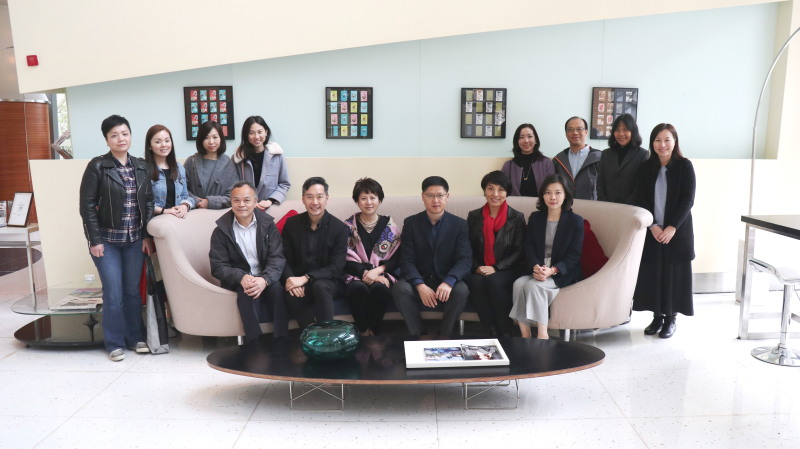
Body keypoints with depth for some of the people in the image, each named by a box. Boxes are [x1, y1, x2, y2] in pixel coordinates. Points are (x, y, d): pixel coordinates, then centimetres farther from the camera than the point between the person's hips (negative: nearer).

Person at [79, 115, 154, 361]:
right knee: (113, 293, 0)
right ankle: (115, 344, 14)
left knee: (133, 290, 10)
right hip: (107, 239, -3)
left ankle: (135, 337, 23)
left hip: (134, 240, 3)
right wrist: (94, 240, -11)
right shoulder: (97, 166, -5)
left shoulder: (141, 167, 7)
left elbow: (148, 202, 7)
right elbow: (87, 204, -7)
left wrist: (147, 235, 1)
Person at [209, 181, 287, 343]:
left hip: (264, 278, 1)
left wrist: (264, 279, -26)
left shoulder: (267, 224, 3)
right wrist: (242, 278, -24)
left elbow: (277, 258, -5)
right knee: (246, 293, -33)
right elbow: (218, 267, -4)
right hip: (237, 281, -1)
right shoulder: (221, 230, 1)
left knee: (278, 289, -30)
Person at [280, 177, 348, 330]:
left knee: (320, 286, -36)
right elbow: (285, 259, 4)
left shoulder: (339, 228, -5)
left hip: (328, 281, -1)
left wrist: (305, 278, -24)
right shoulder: (292, 223, 4)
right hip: (298, 282, 2)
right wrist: (291, 280, -19)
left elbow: (336, 268, -11)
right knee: (291, 296, -33)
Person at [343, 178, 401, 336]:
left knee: (378, 288, -35)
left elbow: (397, 258, 3)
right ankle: (363, 332, -16)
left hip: (382, 276, 1)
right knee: (359, 288, -35)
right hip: (356, 277, 0)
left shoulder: (389, 225, 8)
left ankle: (374, 333, -16)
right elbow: (347, 260, 0)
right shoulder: (348, 226, 6)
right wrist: (366, 274, -15)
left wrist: (377, 271, -14)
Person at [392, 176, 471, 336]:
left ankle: (444, 336, -12)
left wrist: (448, 282, -29)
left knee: (461, 291, -32)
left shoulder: (460, 224, 1)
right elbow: (407, 261, -6)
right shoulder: (411, 223, 2)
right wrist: (420, 286, -25)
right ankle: (418, 335, -12)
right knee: (399, 289, -30)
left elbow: (465, 259, -9)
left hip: (447, 280, 0)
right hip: (418, 279, 0)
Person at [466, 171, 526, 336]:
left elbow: (519, 251, -1)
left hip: (508, 270, -2)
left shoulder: (517, 218, 5)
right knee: (476, 282, -32)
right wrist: (476, 267, -10)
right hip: (480, 270, 2)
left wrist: (495, 268, -14)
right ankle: (490, 331, -25)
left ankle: (505, 333, -21)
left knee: (494, 281, -34)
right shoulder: (474, 216, 12)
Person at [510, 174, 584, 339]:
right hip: (537, 269, 3)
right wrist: (536, 267, -19)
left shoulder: (576, 220, 1)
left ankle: (542, 334, -25)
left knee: (534, 285, -31)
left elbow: (574, 255, -5)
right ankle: (524, 334, -26)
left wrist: (552, 270, -22)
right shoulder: (535, 218, 12)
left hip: (563, 274, -3)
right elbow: (529, 248, 3)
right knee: (519, 283, -28)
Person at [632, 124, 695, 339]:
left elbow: (688, 200, -7)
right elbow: (641, 200, 1)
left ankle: (671, 319, 15)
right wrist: (653, 225, -11)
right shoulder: (646, 168, 6)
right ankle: (657, 316, 17)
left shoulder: (685, 166, -2)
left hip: (677, 231, -2)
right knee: (652, 274, 4)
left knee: (674, 273, 3)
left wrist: (672, 227, -15)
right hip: (652, 231, 2)